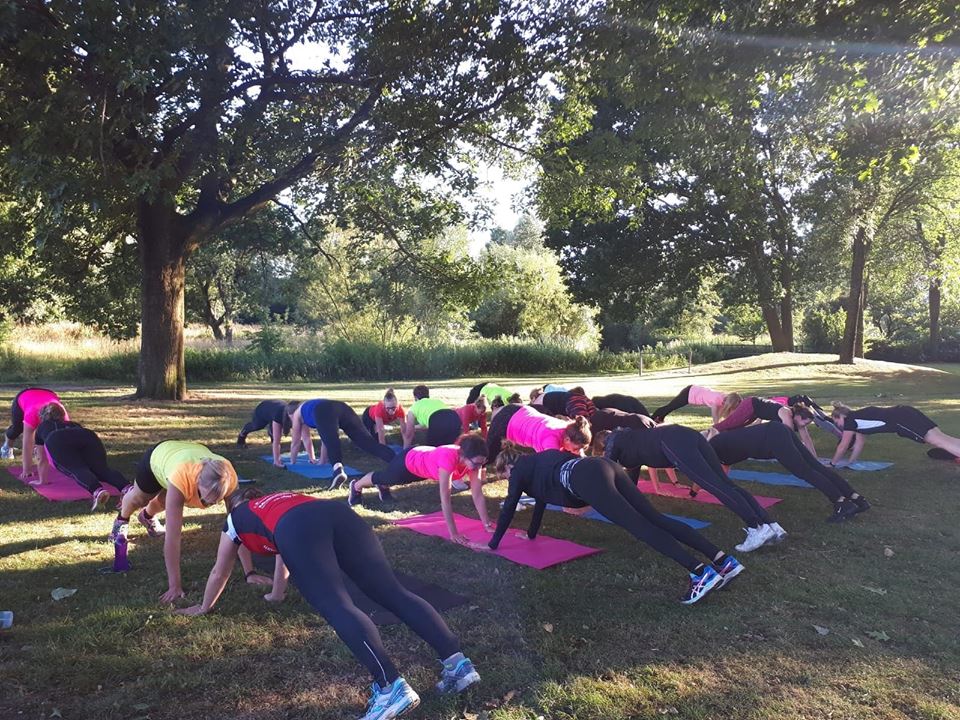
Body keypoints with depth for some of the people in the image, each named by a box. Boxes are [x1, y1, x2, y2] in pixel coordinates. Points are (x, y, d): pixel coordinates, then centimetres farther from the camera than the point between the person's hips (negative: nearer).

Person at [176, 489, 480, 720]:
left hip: (298, 528, -5)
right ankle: (458, 662, -20)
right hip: (338, 513, 5)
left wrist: (203, 607, 66)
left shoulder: (234, 520, 37)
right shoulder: (278, 498, 49)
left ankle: (391, 687, -39)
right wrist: (276, 595, 76)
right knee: (392, 591, -7)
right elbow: (284, 553, 62)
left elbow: (220, 573, 48)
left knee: (337, 608, -20)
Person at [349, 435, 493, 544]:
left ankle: (383, 487, 70)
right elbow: (445, 499, -46)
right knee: (382, 477, 28)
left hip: (425, 457, 4)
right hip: (409, 461, -4)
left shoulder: (473, 460, -30)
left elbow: (478, 495, -24)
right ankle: (356, 486, 59)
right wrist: (453, 533, -44)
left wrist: (487, 525, -26)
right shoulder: (449, 458, -48)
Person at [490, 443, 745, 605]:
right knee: (655, 518, -3)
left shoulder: (519, 470, 18)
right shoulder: (537, 462, 39)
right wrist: (531, 534, 59)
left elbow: (509, 508, 20)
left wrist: (493, 543, 31)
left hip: (586, 479, -7)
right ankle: (724, 560, -13)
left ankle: (700, 571, -31)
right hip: (602, 467, 8)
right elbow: (541, 496, 49)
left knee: (638, 525, -18)